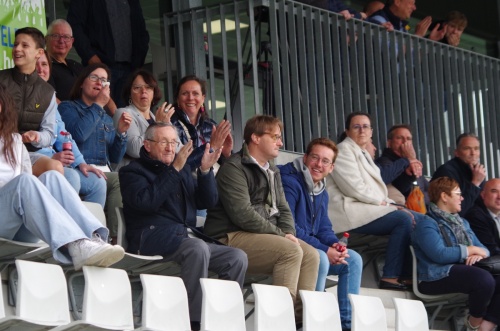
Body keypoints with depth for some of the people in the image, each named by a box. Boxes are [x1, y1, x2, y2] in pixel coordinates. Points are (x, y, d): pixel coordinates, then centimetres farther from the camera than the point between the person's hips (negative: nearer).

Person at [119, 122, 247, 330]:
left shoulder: (183, 169, 25)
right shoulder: (133, 171, 7)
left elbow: (207, 201, 17)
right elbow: (146, 201, -14)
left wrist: (205, 171, 1)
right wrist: (174, 170, -14)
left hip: (184, 238, 7)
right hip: (152, 237, -7)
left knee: (237, 258, -12)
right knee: (198, 248, -36)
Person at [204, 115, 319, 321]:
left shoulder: (272, 171, 18)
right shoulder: (234, 168, -11)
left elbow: (283, 208, 20)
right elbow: (242, 214, -21)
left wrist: (289, 233, -3)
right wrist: (280, 235, -17)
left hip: (265, 235, 9)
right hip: (231, 238, -9)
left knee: (311, 255, -8)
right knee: (290, 251, -26)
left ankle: (301, 315, -11)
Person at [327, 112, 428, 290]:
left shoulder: (363, 154, 25)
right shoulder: (344, 150, -4)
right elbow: (354, 188, -15)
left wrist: (390, 203, 0)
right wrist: (383, 202, -11)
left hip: (365, 207, 10)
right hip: (349, 212, -10)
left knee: (421, 220, -1)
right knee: (403, 219, -26)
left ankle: (408, 274, -9)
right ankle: (390, 277, -26)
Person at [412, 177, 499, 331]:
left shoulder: (462, 222, 24)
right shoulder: (427, 224, -4)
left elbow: (484, 249, 18)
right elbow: (440, 255, -20)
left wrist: (479, 255, -8)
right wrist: (472, 250, -8)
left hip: (464, 270, 8)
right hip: (438, 277, -8)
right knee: (485, 280, -33)